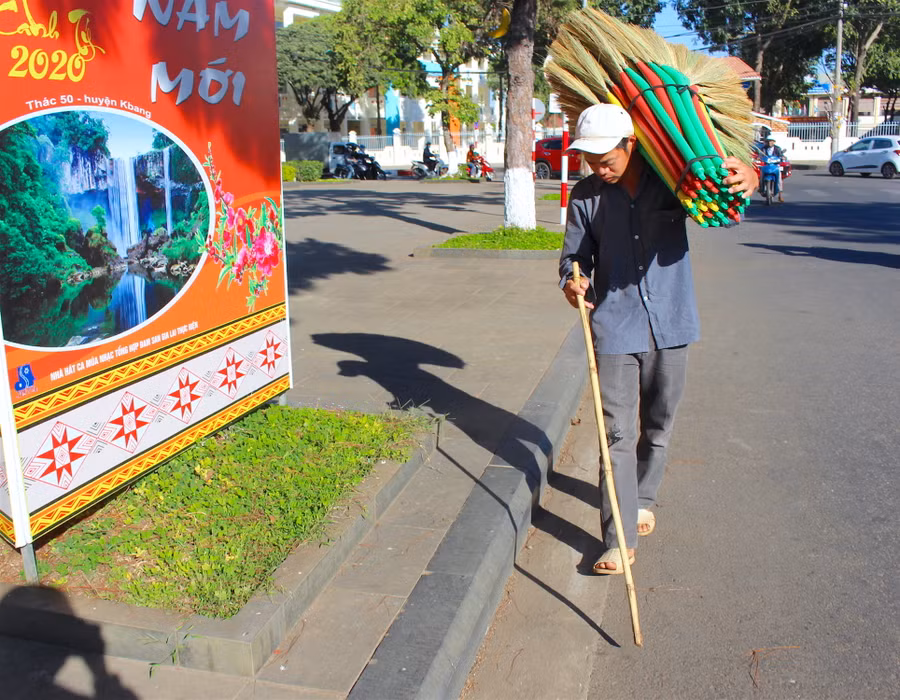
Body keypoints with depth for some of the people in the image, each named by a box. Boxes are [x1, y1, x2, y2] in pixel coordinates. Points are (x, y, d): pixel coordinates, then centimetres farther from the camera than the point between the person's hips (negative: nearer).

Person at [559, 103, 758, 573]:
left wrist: (748, 177, -15)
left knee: (658, 426, 17)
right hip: (614, 329, -1)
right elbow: (575, 256, 6)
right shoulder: (586, 196, 0)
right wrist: (573, 281, -18)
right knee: (618, 434, -5)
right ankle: (620, 540, 0)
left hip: (671, 325, 1)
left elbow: (724, 188, 10)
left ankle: (644, 498, 41)